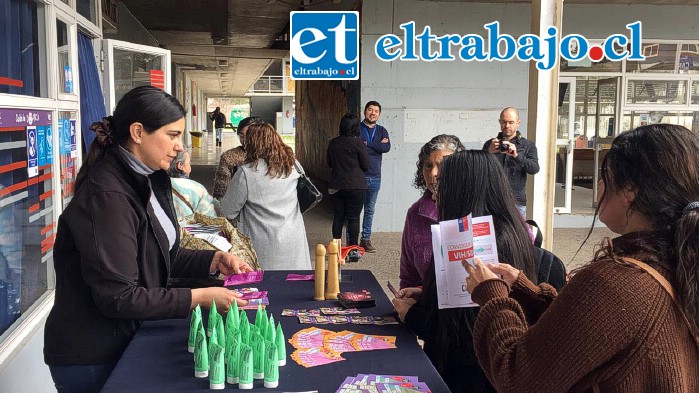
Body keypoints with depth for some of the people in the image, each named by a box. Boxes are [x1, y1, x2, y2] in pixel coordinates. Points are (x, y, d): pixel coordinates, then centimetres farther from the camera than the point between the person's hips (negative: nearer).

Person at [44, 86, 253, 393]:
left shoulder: (149, 181, 4)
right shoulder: (106, 195, -26)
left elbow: (165, 255, 12)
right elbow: (118, 297, -27)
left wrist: (215, 260, -3)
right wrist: (199, 297, -24)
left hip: (128, 338, 9)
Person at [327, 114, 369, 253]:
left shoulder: (333, 143, 4)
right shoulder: (357, 143, -10)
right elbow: (366, 166, -4)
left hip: (335, 186, 4)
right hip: (355, 186, -4)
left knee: (338, 217, 10)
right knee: (353, 218, 2)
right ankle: (353, 250, 5)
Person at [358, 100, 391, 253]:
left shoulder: (382, 131, 12)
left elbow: (387, 147, -7)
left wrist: (367, 144, -10)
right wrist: (377, 146, -9)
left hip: (375, 177, 4)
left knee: (370, 210, 11)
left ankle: (366, 239, 19)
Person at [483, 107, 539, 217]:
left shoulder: (528, 145, 8)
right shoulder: (490, 144, 12)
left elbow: (534, 169, -8)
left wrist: (516, 155, -25)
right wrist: (489, 152, -17)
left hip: (517, 202, -1)